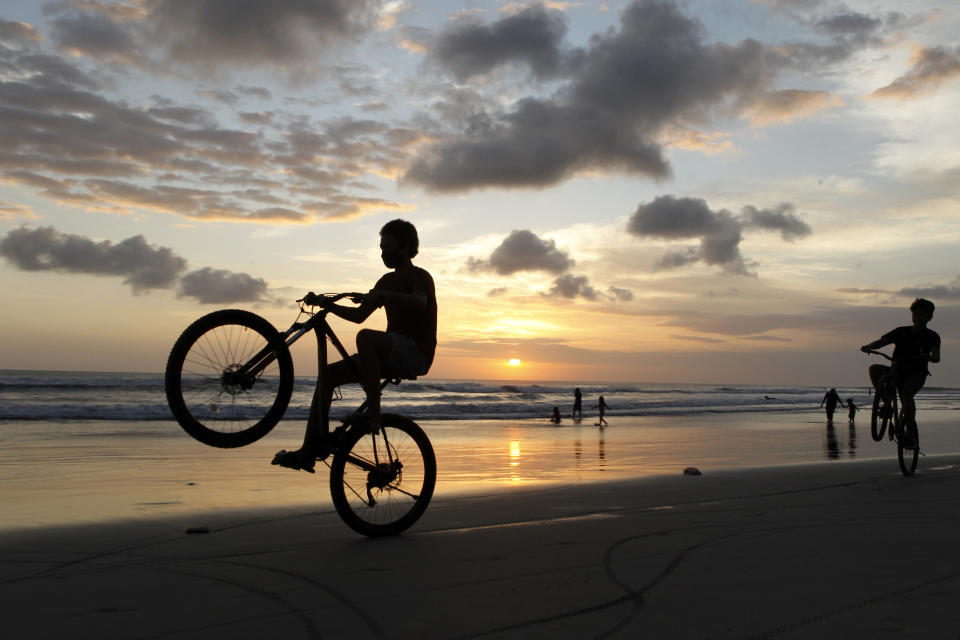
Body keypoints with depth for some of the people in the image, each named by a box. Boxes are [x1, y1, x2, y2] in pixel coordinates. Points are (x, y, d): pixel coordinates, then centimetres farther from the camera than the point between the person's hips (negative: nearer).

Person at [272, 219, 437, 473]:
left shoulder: (420, 276, -3)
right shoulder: (388, 281, 22)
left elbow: (419, 301, -27)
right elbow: (359, 315, 21)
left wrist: (382, 294, -39)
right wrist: (325, 304, 8)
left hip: (415, 354, -8)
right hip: (392, 355, 8)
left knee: (365, 337, -37)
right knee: (328, 374, -4)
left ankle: (373, 412, -29)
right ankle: (310, 450, -5)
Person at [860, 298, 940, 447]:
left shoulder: (932, 336, 4)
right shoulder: (901, 332, 11)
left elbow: (936, 357, -13)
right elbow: (881, 341, -1)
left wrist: (929, 356, -37)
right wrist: (868, 346, -22)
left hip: (916, 374, -3)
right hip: (898, 371, 3)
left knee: (907, 391, -32)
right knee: (874, 369, -24)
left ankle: (909, 434, -26)